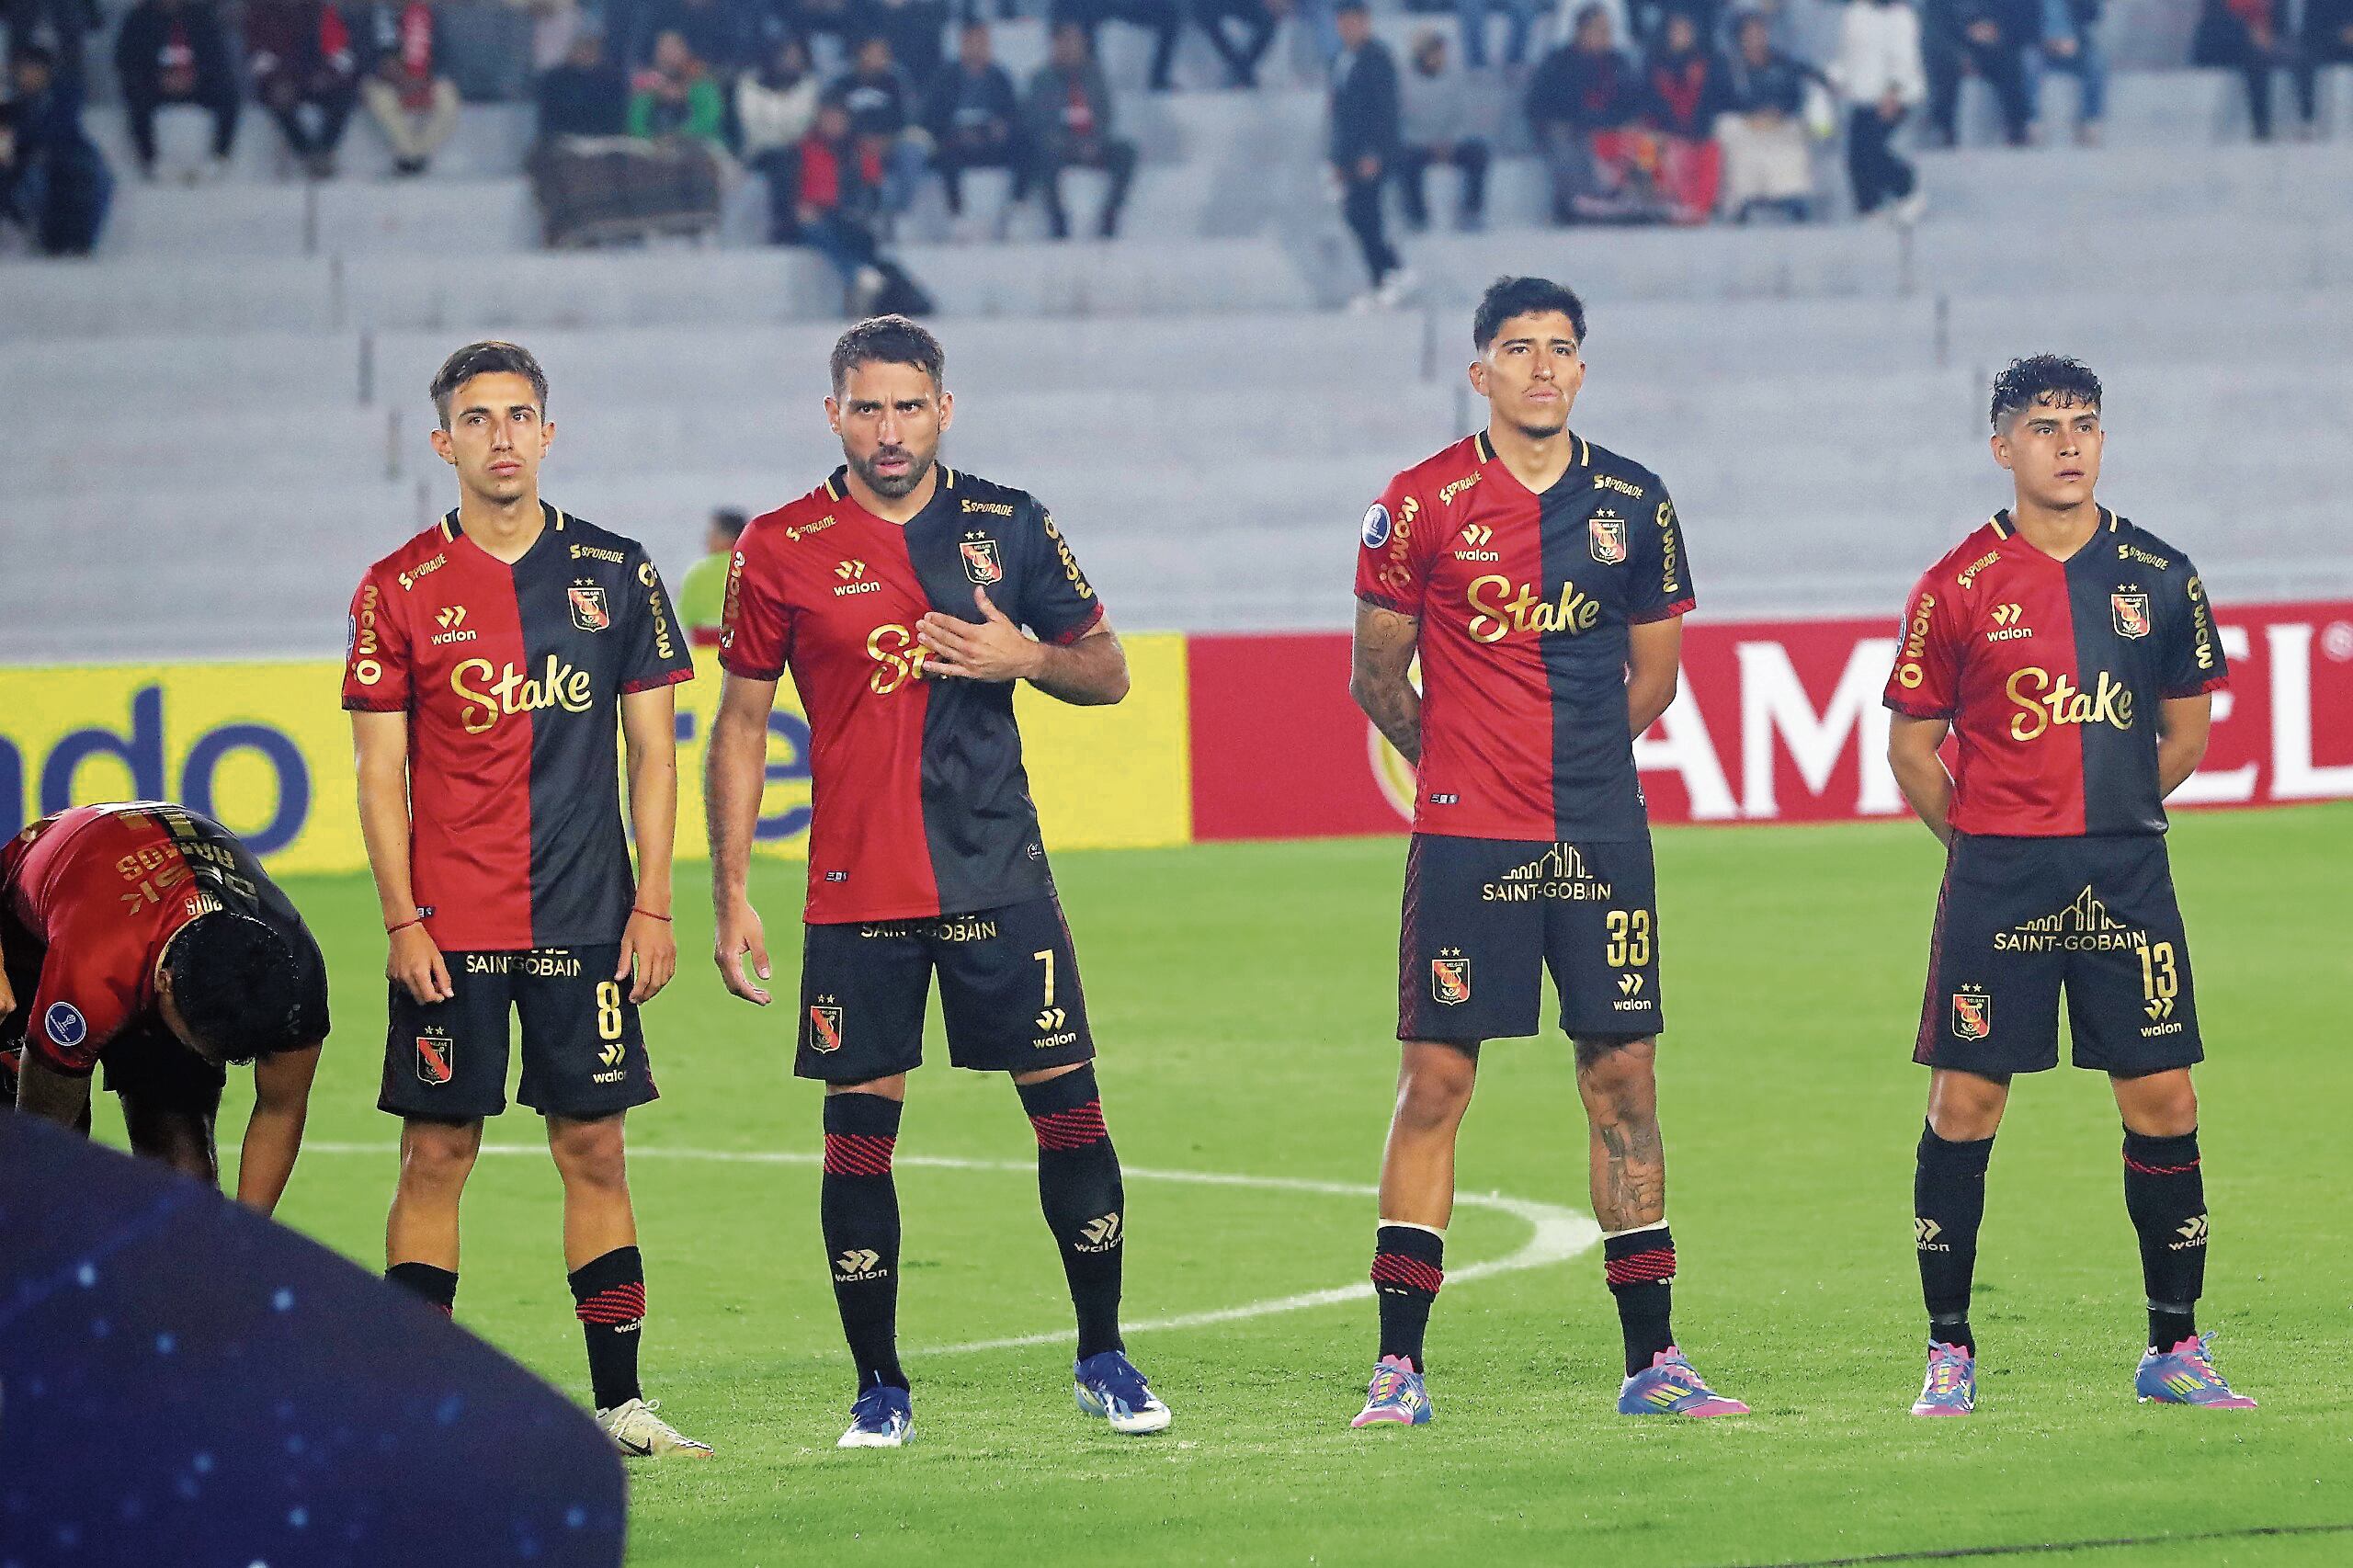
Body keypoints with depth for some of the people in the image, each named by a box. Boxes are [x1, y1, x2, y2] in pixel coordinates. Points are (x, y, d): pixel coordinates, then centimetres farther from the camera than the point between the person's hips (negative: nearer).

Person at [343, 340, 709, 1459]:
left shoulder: (615, 574, 5)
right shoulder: (401, 591, 1)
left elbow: (652, 749, 7)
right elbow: (380, 774, 2)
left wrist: (653, 906, 1)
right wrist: (402, 922, -7)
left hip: (583, 919, 1)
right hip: (448, 929, -1)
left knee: (594, 1150, 3)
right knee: (436, 1154, -1)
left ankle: (618, 1402, 7)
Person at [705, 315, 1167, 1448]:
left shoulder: (1008, 526, 4)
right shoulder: (781, 549, 0)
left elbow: (1107, 672, 13)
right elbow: (741, 725, 5)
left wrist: (1026, 658, -10)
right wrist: (730, 897, 1)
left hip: (1000, 875, 1)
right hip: (856, 892, -1)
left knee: (1069, 1108, -1)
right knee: (857, 1133, 0)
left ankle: (1103, 1361, 12)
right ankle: (879, 1388, 11)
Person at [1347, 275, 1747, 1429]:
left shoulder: (1632, 504, 6)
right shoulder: (1423, 504, -3)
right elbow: (1376, 679, 6)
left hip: (1600, 835, 3)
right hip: (1465, 842, -3)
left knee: (1624, 1081, 4)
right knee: (1435, 1082, -3)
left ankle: (1650, 1358, 10)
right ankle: (1398, 1365, 1)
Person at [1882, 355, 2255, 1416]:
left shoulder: (2160, 577, 5)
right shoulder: (1957, 588, -1)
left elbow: (2187, 734, 15)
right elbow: (1913, 750, 6)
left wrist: (2112, 821, 12)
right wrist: (1988, 842, 6)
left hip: (2128, 875, 2)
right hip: (1994, 881, -2)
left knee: (2163, 1102, 0)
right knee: (1964, 1106, -3)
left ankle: (2175, 1349, 11)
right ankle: (1948, 1350, 6)